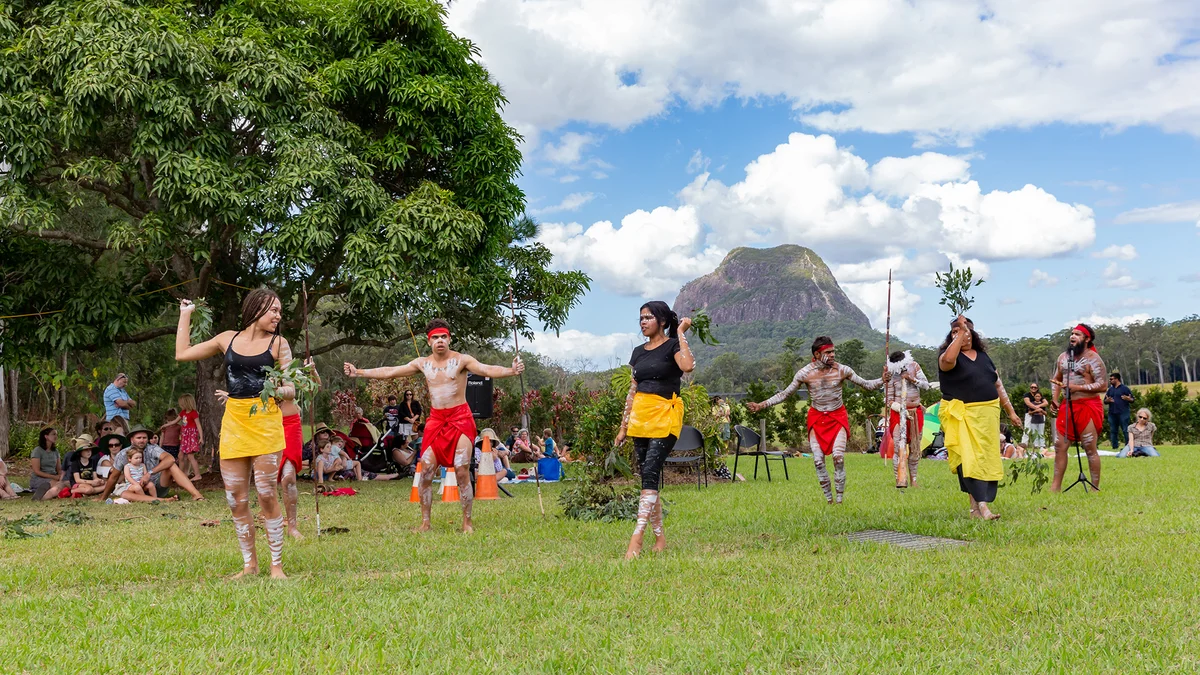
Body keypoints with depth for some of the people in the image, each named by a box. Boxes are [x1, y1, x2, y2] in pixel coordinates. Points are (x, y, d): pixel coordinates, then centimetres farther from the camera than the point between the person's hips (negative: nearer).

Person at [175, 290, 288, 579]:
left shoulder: (277, 343, 4)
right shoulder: (228, 339, 11)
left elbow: (290, 388, 0)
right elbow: (182, 354, 18)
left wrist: (279, 391, -23)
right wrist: (185, 315, 21)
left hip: (265, 422, -3)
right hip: (233, 423, 3)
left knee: (267, 495, -5)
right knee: (236, 499, 5)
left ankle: (276, 565, 4)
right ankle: (249, 564, 17)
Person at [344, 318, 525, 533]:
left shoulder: (461, 360, -6)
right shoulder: (422, 363, 7)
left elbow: (487, 370, -21)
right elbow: (389, 372, 13)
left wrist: (511, 371, -39)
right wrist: (358, 372, 12)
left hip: (460, 418, -4)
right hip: (435, 420, 4)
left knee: (462, 472, -6)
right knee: (425, 471, 0)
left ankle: (467, 523, 3)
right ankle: (425, 522, 11)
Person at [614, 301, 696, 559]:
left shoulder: (672, 345, -1)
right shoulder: (639, 352, 16)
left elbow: (688, 365, -25)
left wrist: (681, 333, -14)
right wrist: (623, 427, 16)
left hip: (665, 416, -6)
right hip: (640, 417, 7)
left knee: (650, 473, -15)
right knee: (646, 476, 5)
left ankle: (636, 540, -18)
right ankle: (659, 538, 13)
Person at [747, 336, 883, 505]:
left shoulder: (842, 370, -9)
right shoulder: (805, 373, -9)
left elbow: (867, 385, -2)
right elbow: (785, 394, -1)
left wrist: (883, 380, -21)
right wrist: (762, 405, -8)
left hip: (837, 417, -1)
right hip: (816, 418, 1)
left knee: (839, 456, -16)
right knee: (818, 460, -6)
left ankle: (839, 497, -6)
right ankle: (828, 498, 7)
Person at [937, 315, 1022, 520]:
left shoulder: (984, 357, 17)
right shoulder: (950, 354, 0)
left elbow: (998, 386, 21)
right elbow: (947, 360, -27)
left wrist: (1011, 411, 18)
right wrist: (959, 332, -21)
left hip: (988, 416, 6)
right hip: (961, 416, -6)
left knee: (987, 461, 3)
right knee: (969, 460, -14)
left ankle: (976, 507, 8)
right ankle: (981, 506, -18)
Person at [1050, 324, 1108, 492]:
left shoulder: (1092, 358, -8)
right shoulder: (1063, 357, 12)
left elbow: (1102, 385, -13)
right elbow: (1056, 380, 22)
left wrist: (1078, 387, -18)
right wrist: (1054, 399, 9)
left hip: (1088, 406, -7)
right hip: (1067, 406, 7)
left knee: (1090, 449, -3)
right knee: (1060, 445, 6)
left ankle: (1095, 488, 5)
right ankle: (1056, 486, 12)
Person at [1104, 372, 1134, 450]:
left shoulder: (1124, 388, 1)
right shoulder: (1110, 389, 16)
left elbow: (1132, 400, 0)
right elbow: (1105, 401, 18)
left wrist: (1128, 399, -22)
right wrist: (1107, 400, -5)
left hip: (1123, 413, -6)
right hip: (1112, 413, 6)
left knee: (1126, 430, -5)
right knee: (1113, 431, 7)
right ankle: (1114, 447, 13)